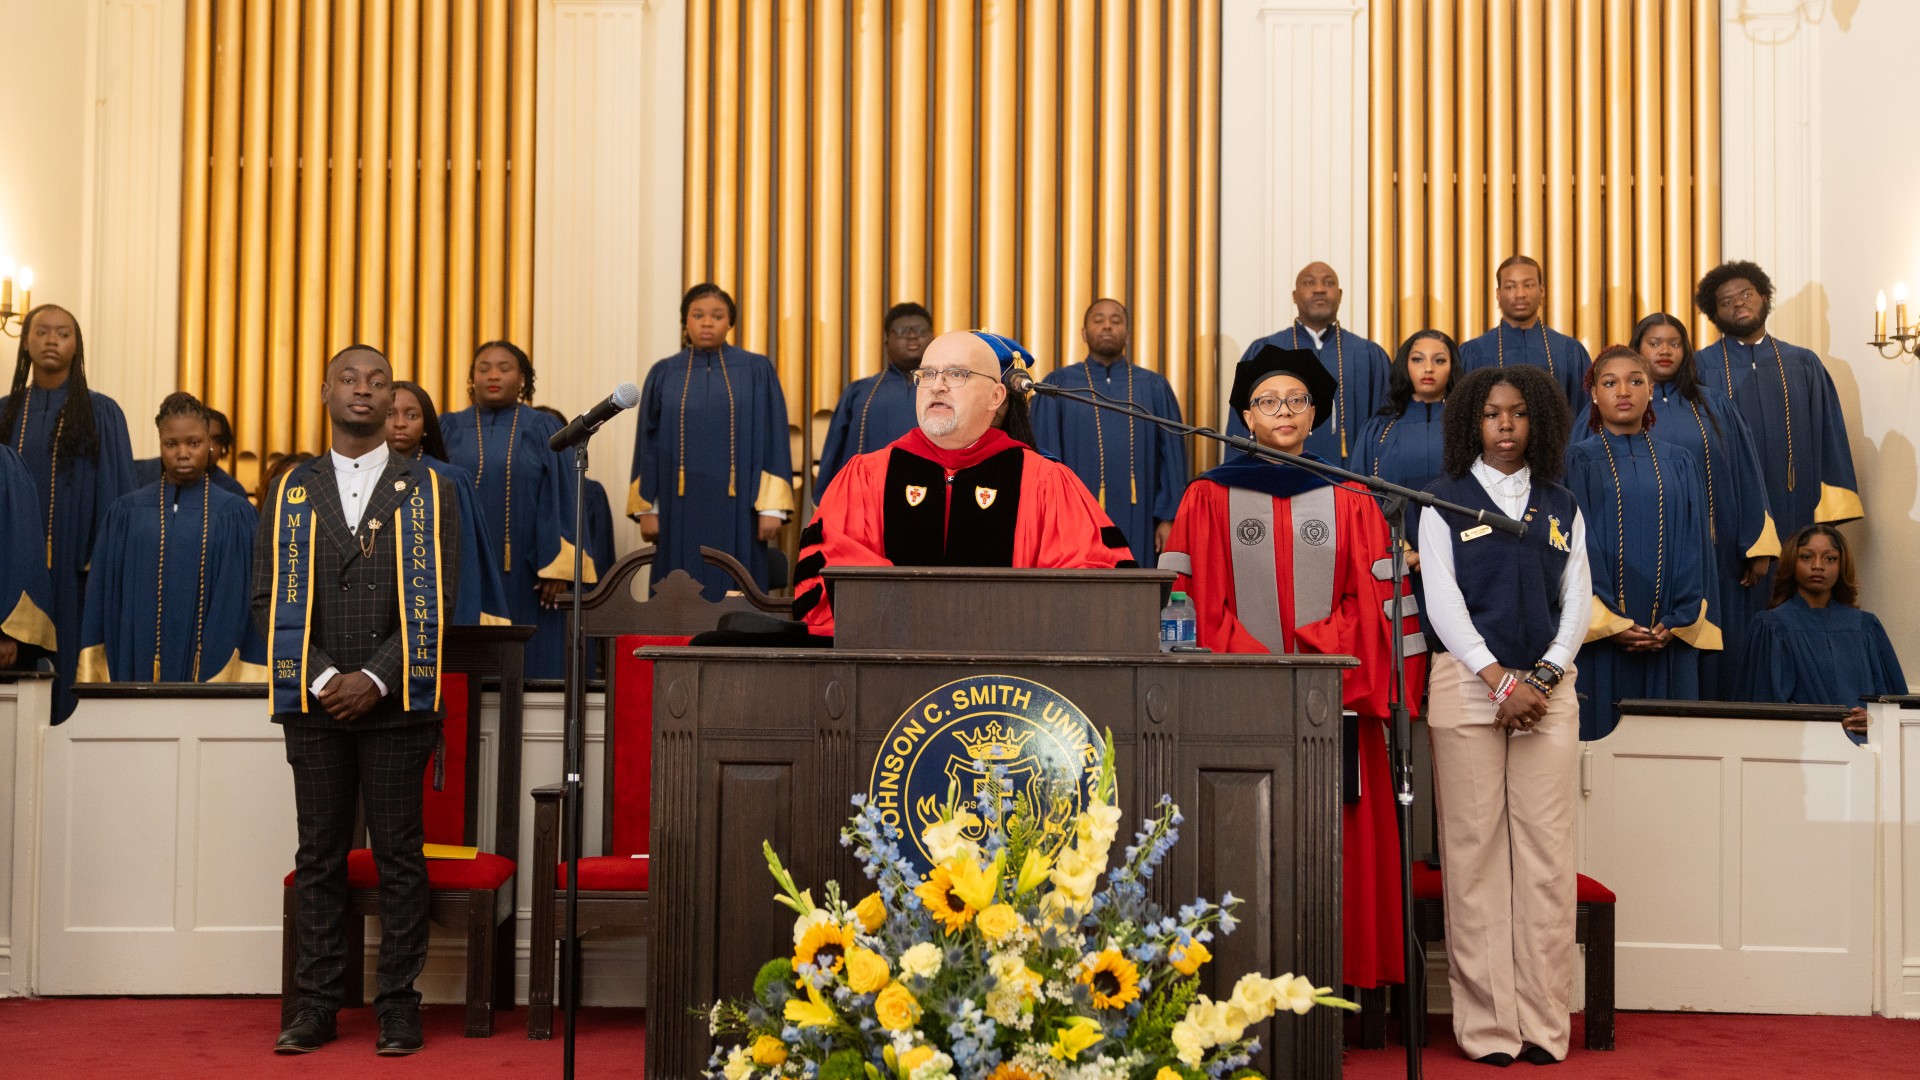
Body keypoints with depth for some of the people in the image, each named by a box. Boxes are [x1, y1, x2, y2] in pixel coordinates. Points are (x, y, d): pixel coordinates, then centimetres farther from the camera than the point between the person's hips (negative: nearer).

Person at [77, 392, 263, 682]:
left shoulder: (235, 516, 2)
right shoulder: (127, 512, 7)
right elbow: (104, 598, 6)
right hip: (137, 664, 1)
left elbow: (243, 604, -1)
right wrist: (95, 679, -1)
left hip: (213, 668, -1)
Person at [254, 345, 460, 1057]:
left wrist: (375, 678, -11)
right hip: (314, 702, 2)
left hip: (396, 701, -2)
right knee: (319, 856, 6)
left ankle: (398, 1005, 9)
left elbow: (435, 601, -1)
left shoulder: (426, 492, 6)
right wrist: (322, 678, -8)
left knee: (399, 856, 1)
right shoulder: (292, 491, 11)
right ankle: (315, 1005, 13)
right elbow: (272, 598, 4)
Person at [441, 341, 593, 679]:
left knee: (527, 666, 0)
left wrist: (559, 568, -9)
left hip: (524, 574, -1)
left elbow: (561, 500, 0)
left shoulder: (542, 430, 5)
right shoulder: (449, 430, 9)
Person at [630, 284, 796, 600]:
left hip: (736, 512, -1)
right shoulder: (664, 374, 8)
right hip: (681, 512, 2)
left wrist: (772, 507, -8)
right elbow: (648, 444, 8)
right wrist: (646, 508, 2)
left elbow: (773, 439, -1)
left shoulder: (757, 371, 3)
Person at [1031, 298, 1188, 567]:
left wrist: (1168, 518, -2)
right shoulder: (1058, 386, 7)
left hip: (1138, 525, 1)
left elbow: (1172, 456, 8)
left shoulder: (1155, 387, 10)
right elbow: (1043, 456, 2)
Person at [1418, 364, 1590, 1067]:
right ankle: (1488, 1023, 1)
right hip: (1468, 683, -2)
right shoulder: (1446, 500, 7)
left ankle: (1543, 1020, 5)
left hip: (1547, 686, 3)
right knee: (1475, 851, -4)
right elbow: (1442, 600, -2)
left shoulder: (1561, 507, 16)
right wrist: (1500, 681, -11)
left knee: (1547, 852, -1)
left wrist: (1543, 679, -6)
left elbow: (1577, 602, 10)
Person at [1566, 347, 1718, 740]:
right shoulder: (1578, 461, 3)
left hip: (1667, 636, 3)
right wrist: (1609, 622, -15)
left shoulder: (1680, 463, 12)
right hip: (1598, 635, -3)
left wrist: (1677, 621, -6)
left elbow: (1694, 546, 7)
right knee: (1600, 729, -3)